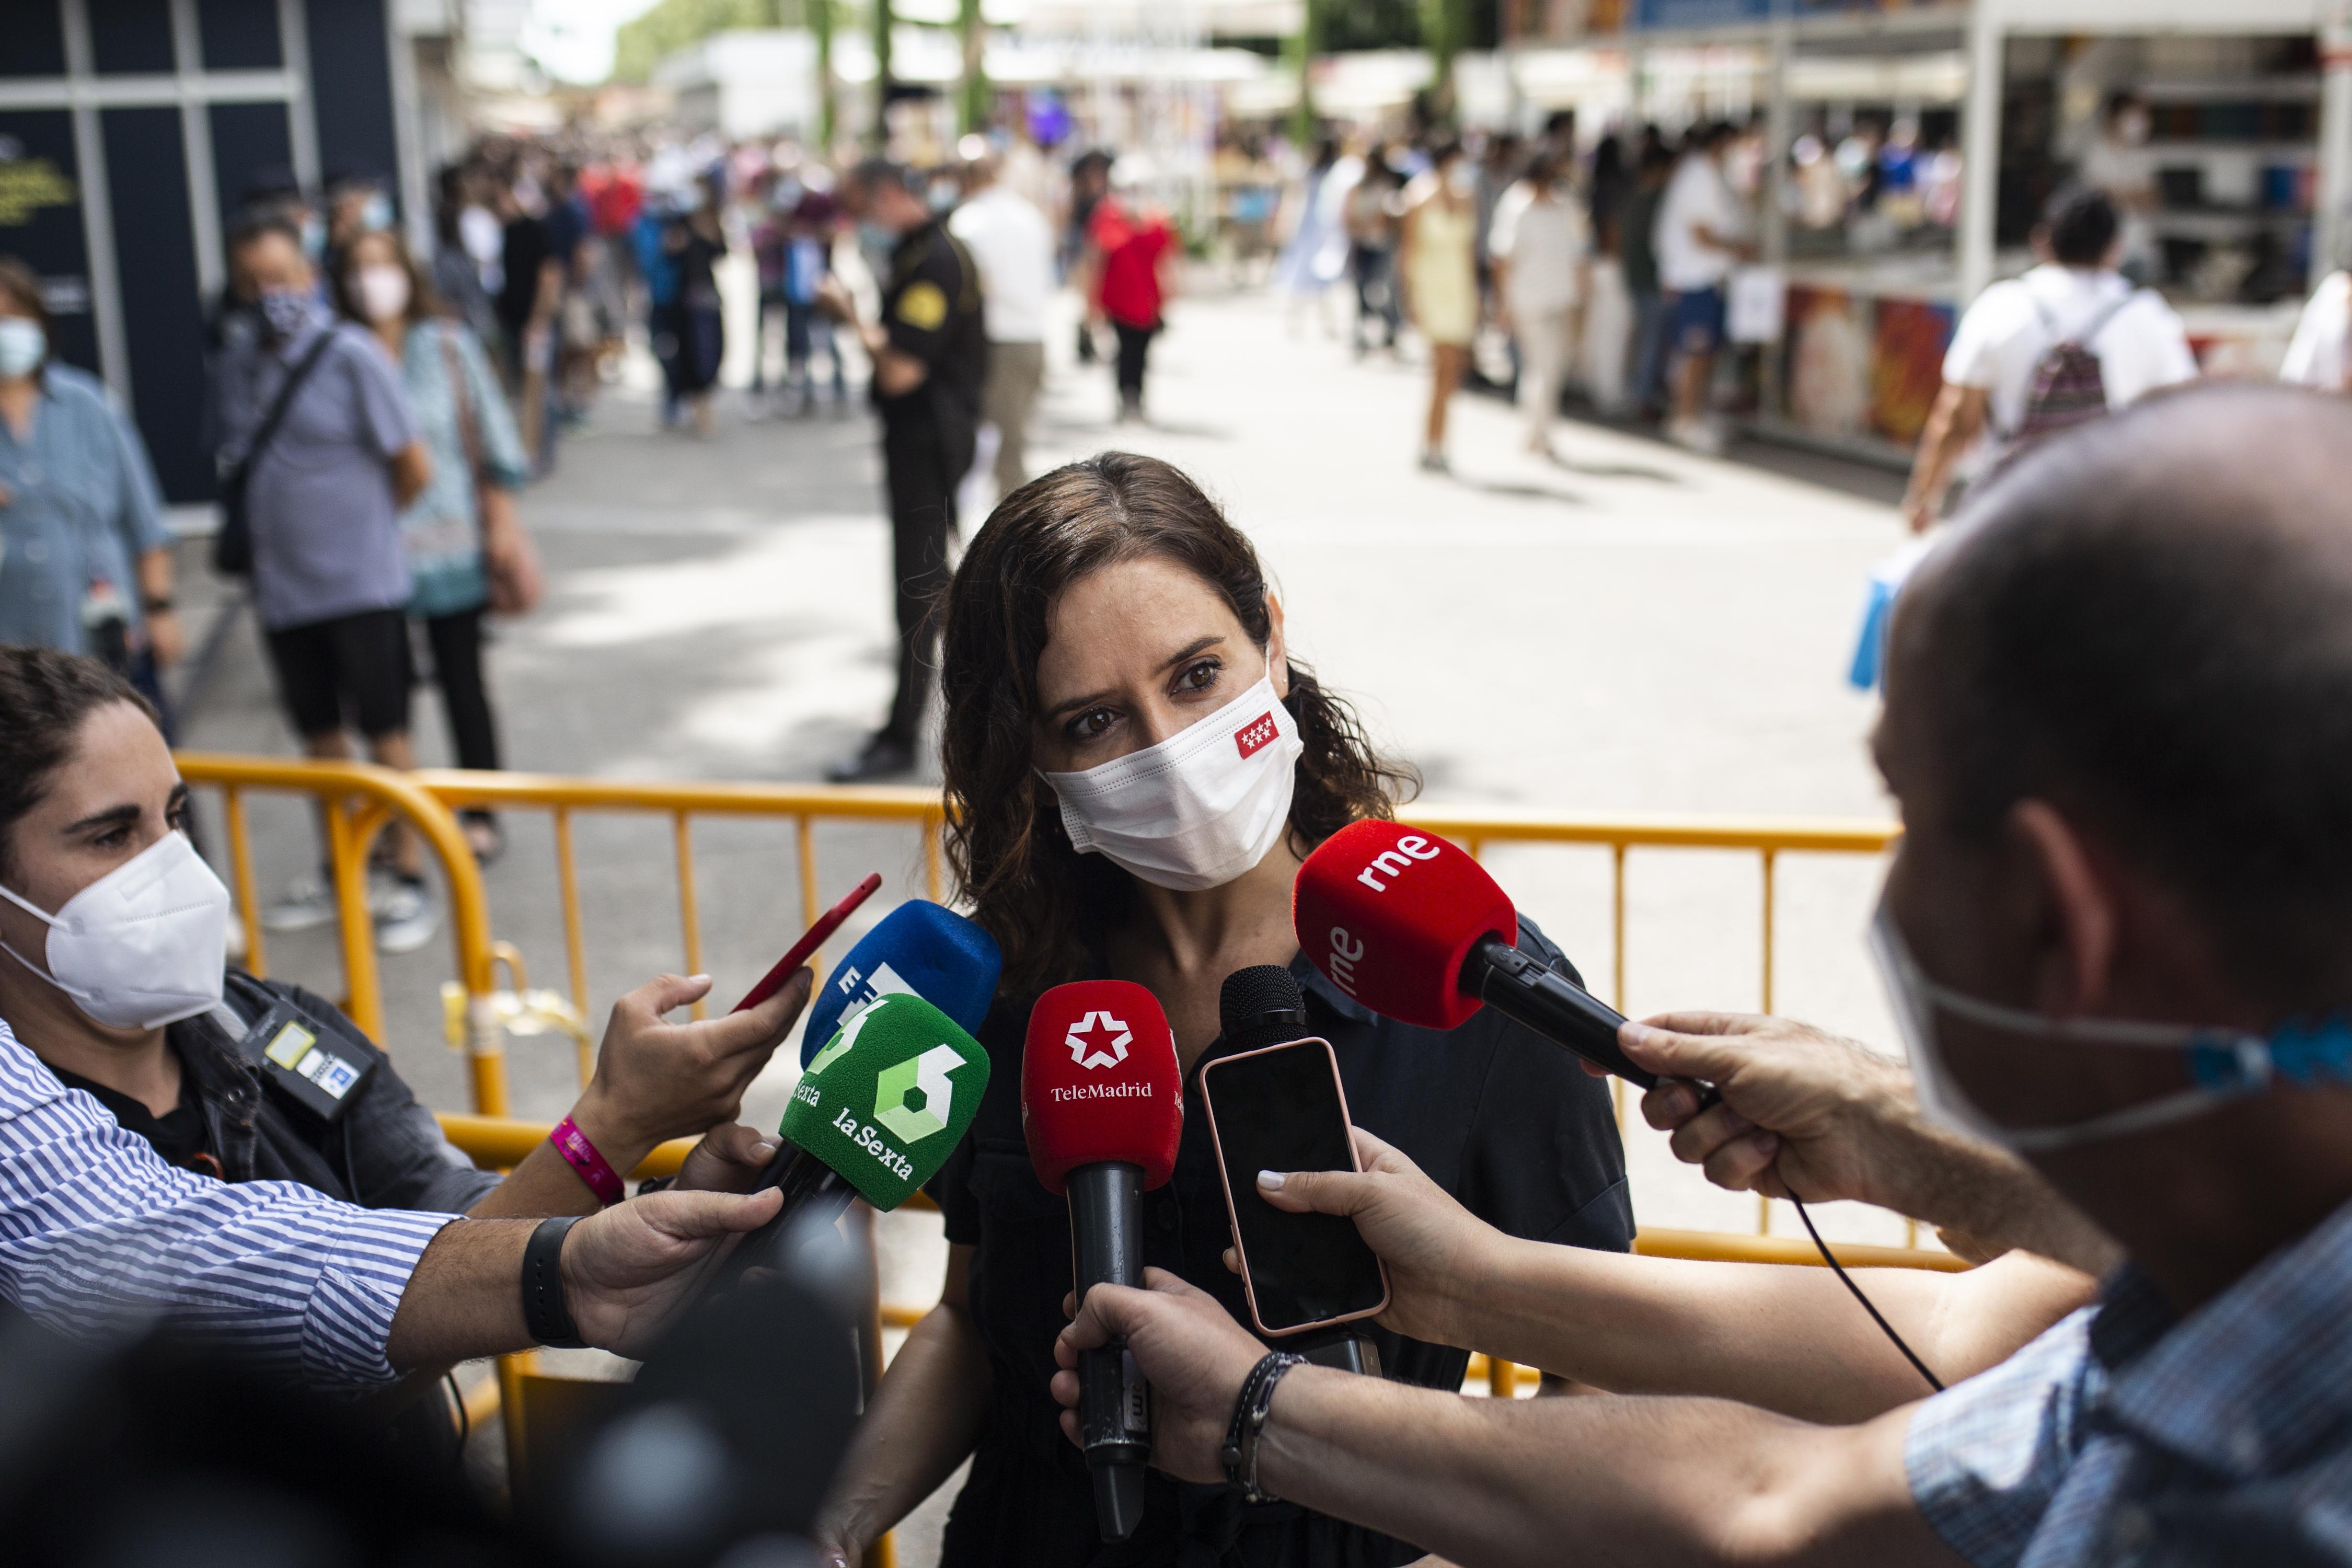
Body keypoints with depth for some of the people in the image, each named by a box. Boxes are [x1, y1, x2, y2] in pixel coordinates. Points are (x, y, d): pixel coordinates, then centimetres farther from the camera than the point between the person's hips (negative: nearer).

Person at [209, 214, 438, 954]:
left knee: (384, 732, 3)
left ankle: (409, 881, 14)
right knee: (319, 734, 15)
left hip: (362, 581, -5)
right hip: (282, 586, 5)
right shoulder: (234, 367, 5)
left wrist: (358, 521, 5)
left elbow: (414, 470, -8)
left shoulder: (350, 356, -10)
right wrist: (269, 535, 8)